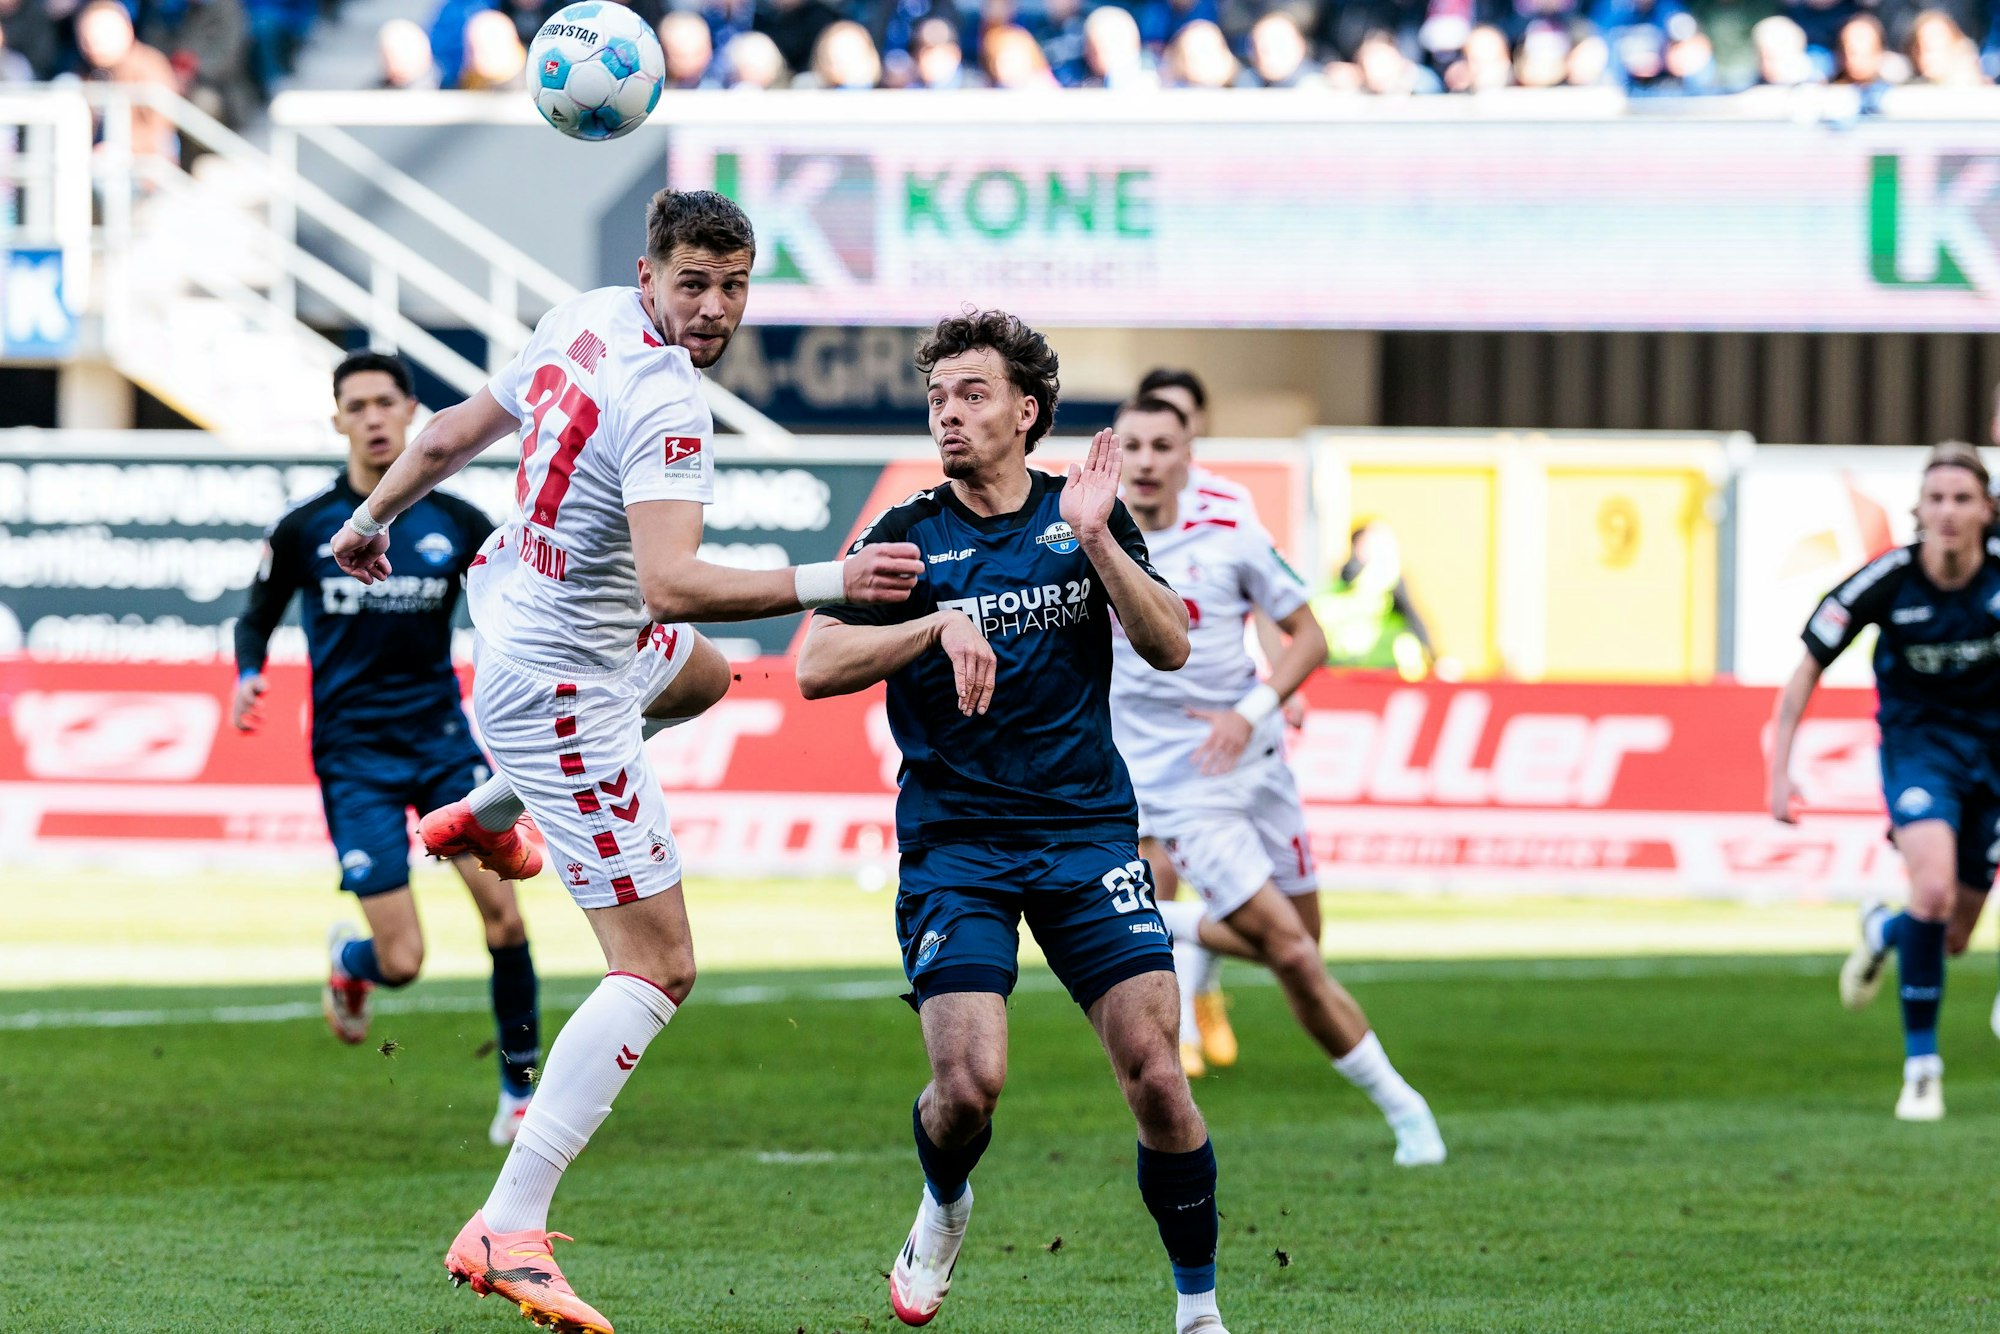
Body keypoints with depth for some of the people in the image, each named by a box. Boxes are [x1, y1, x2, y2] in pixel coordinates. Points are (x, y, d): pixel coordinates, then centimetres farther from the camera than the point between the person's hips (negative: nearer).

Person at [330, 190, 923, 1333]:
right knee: (660, 968, -10)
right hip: (563, 689, -10)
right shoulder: (667, 405, -28)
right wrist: (830, 583, -44)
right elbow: (667, 585, -40)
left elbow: (450, 437, 13)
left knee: (700, 676, 42)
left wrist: (372, 517, 30)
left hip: (511, 594, 10)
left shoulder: (580, 323, -1)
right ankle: (510, 1230, -18)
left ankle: (486, 812, 51)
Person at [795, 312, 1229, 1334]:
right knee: (969, 1084, -15)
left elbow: (1169, 647, -4)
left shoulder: (1085, 515, 7)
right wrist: (937, 627, -20)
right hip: (953, 843, -1)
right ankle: (942, 1210, 20)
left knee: (1153, 1070, -10)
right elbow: (814, 667, -7)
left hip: (1086, 829, 1)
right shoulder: (908, 534, 1)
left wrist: (1095, 539, -16)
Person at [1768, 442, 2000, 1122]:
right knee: (1933, 889, -27)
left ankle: (1884, 929, 47)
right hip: (1918, 740, -2)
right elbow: (1810, 664, -7)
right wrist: (1779, 766, -9)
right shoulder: (1887, 581, -18)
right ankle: (1921, 1063, -11)